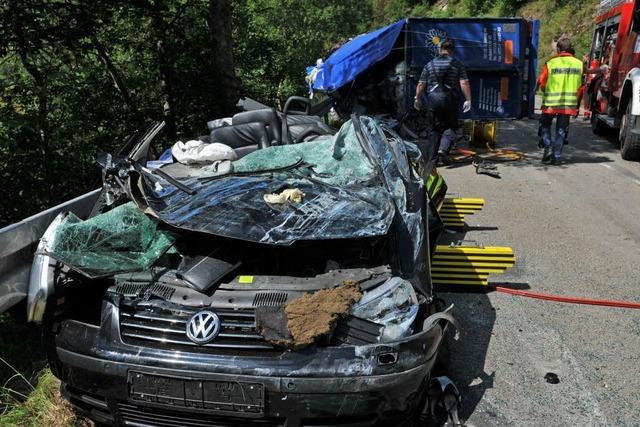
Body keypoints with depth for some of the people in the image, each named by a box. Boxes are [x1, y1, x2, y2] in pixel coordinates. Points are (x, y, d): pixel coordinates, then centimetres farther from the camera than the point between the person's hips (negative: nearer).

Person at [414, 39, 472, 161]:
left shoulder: (430, 64, 9)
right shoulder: (457, 64, 4)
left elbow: (421, 84, 9)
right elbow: (464, 84, -5)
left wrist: (417, 98, 20)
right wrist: (468, 100, 0)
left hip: (433, 98, 2)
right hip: (450, 99, -1)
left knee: (433, 129, 8)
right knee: (450, 126, 11)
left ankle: (431, 158, 9)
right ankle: (444, 148, -13)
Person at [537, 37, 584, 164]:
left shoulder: (551, 63, -9)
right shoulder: (579, 64, 1)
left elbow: (541, 84, -6)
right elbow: (580, 86, 5)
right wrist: (576, 102, 16)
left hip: (551, 103, -2)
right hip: (569, 104, 2)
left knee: (545, 125, 18)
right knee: (561, 130, 10)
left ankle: (547, 147, 0)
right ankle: (556, 156, 10)